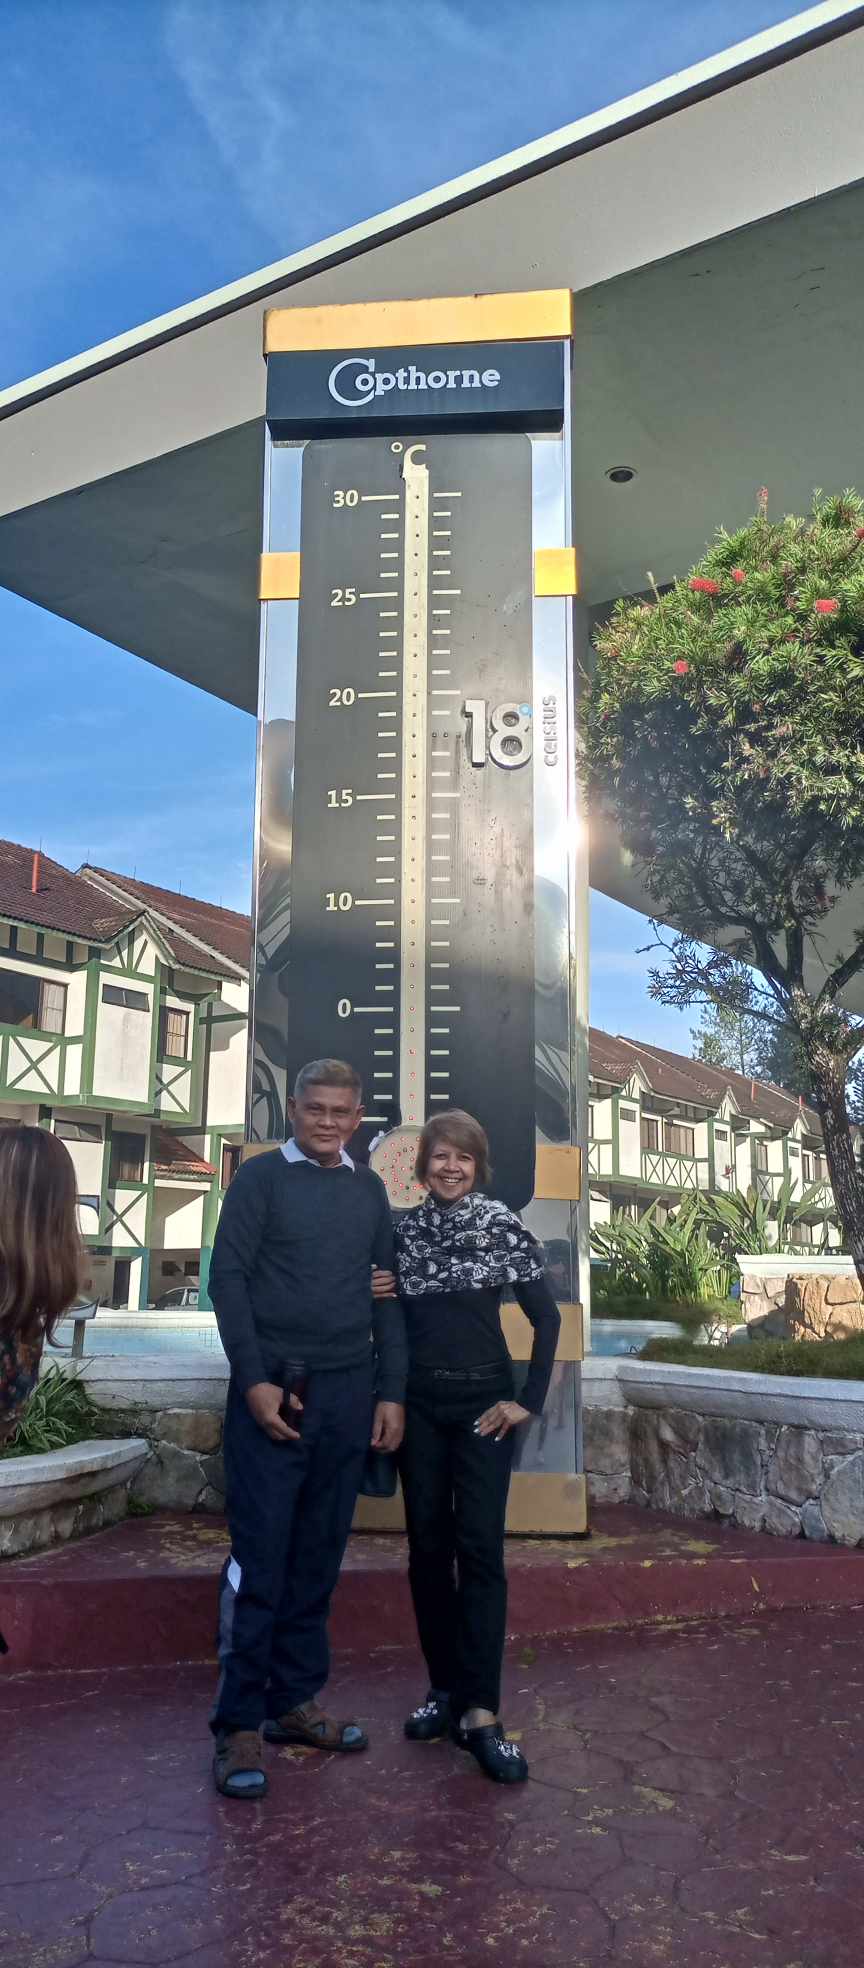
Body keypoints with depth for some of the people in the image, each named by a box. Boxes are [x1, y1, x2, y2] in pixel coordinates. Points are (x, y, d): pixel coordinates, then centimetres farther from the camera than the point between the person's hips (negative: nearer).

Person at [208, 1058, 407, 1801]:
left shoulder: (369, 1190, 11)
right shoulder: (261, 1176, -1)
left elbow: (386, 1294, 13)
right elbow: (228, 1276, -6)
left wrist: (391, 1392, 7)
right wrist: (255, 1378, -13)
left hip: (348, 1394, 4)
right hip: (273, 1389, -4)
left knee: (318, 1558, 10)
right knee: (259, 1558, -1)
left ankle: (294, 1700, 22)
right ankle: (239, 1724, 8)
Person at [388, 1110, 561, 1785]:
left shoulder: (502, 1226, -3)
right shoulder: (402, 1228, 5)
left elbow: (546, 1316, -3)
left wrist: (531, 1400, -6)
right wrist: (373, 1296, -8)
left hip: (483, 1401, -3)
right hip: (419, 1402, 3)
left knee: (480, 1549, -5)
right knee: (428, 1546, 8)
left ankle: (480, 1712, -3)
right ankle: (445, 1688, 20)